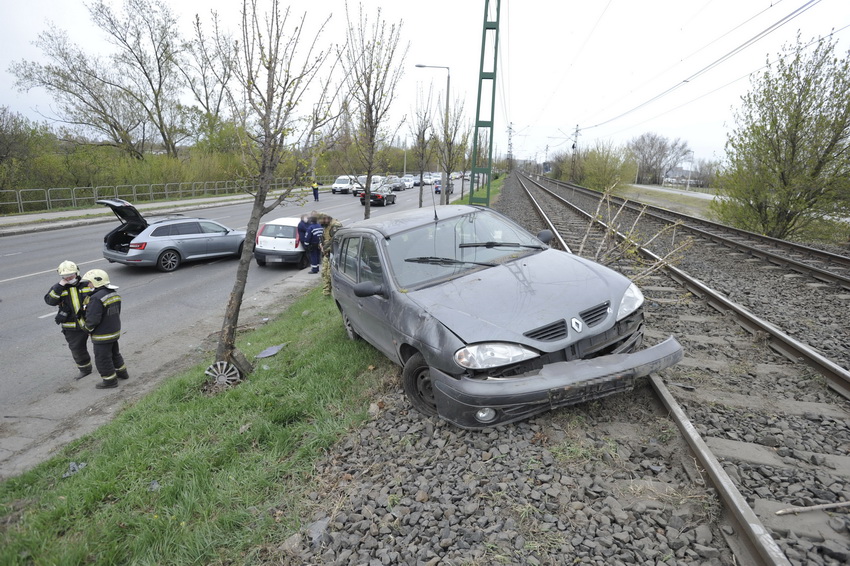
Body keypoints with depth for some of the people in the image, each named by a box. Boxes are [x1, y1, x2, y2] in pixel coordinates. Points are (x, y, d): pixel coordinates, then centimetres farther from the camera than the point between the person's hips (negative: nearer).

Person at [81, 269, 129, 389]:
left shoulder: (96, 298, -26)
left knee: (102, 359, 8)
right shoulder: (114, 294, 2)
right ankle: (122, 372, 39)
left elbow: (92, 319, -26)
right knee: (114, 353, 26)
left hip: (102, 336, -9)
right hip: (115, 331, 9)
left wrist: (88, 328, -6)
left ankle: (110, 380, 19)